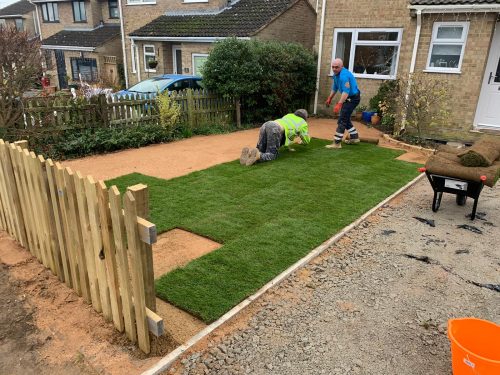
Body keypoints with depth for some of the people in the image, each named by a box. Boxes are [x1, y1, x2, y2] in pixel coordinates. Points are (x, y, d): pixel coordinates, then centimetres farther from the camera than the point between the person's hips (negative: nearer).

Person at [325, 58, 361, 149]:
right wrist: (329, 98, 21)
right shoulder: (336, 74, 4)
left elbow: (346, 91, -36)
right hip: (349, 98, 10)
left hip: (353, 98, -10)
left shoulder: (344, 75, -27)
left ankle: (337, 143, -9)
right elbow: (334, 87, 19)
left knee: (342, 120, -10)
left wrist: (339, 104, -43)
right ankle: (354, 137, 32)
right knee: (346, 118, 19)